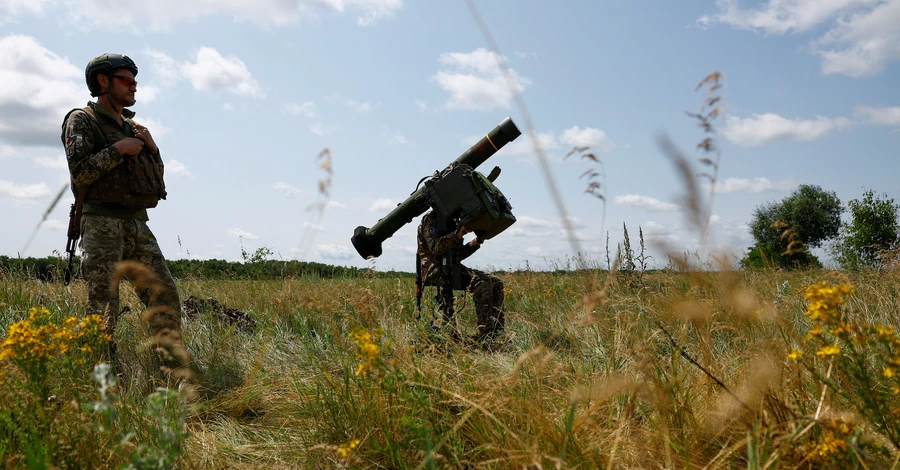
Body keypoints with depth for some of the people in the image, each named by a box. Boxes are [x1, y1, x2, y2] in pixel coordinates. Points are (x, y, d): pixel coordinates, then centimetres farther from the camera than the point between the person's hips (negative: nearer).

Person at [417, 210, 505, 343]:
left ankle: (497, 330, -5)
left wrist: (477, 241, 9)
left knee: (497, 283, -2)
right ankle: (484, 335, -25)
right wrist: (458, 234, -29)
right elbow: (435, 248, -22)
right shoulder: (430, 219, -5)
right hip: (435, 269, -9)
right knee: (483, 282, -27)